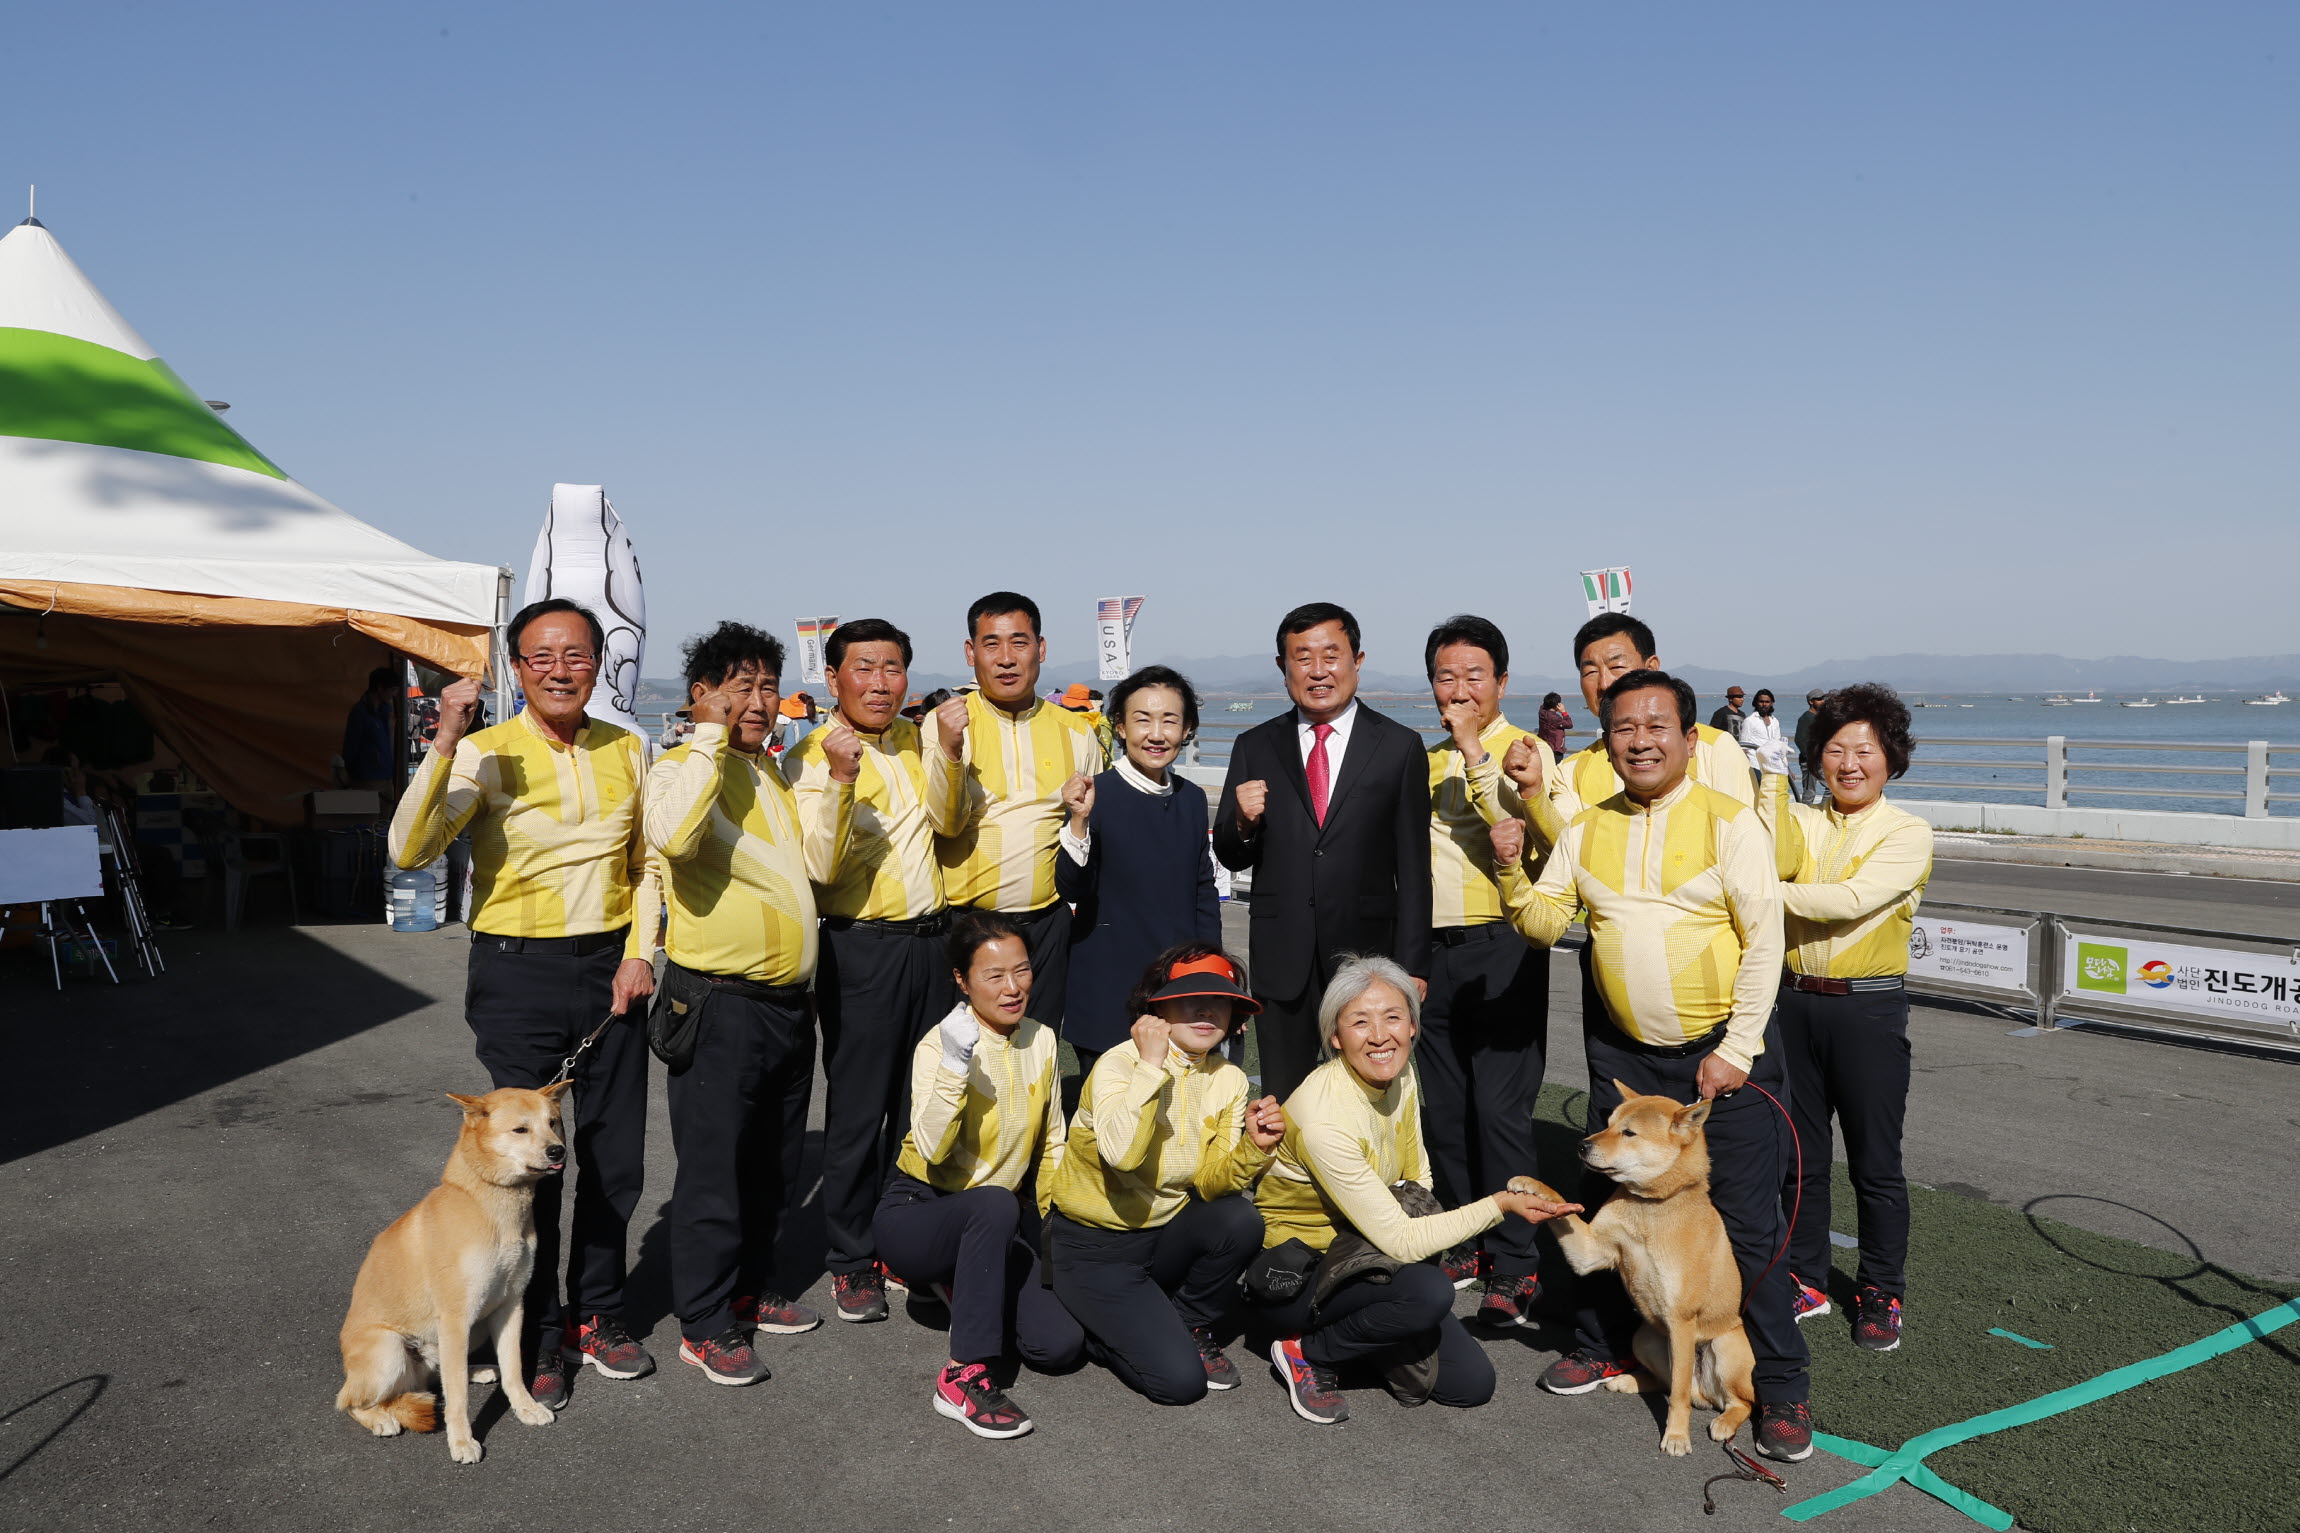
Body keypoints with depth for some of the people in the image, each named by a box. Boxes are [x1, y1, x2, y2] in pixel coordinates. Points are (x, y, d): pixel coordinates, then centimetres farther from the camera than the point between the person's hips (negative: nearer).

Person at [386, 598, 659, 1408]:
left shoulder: (627, 751, 5)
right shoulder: (487, 753, -9)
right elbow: (409, 850, -21)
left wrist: (640, 952, 2)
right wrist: (444, 744, -30)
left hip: (610, 966, 4)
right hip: (519, 972, -4)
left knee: (616, 1156, 11)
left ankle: (597, 1314, 30)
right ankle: (536, 1335, 22)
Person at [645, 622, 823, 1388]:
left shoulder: (772, 771, 14)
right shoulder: (683, 768, -10)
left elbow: (819, 862, 18)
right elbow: (671, 836, -34)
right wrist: (713, 734, -25)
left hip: (787, 999, 8)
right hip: (719, 1002, -8)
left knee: (774, 1166, 18)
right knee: (714, 1169, 2)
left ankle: (751, 1289, 35)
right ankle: (705, 1325, 16)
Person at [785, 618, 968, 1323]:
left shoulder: (914, 740, 9)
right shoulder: (812, 756, -8)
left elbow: (948, 821, -3)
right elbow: (822, 868, -18)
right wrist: (839, 778, -29)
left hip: (930, 940, 5)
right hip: (861, 947, -5)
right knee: (857, 1112, 3)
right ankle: (851, 1262, 19)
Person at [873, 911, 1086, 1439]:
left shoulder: (1041, 1039, -1)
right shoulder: (940, 1045, -17)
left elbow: (1050, 1144, 9)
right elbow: (932, 1149, -32)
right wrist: (956, 1063, -41)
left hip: (992, 1224, 6)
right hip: (917, 1212, -5)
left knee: (1062, 1344, -12)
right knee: (997, 1205, -38)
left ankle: (967, 1286, 16)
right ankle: (963, 1377, -28)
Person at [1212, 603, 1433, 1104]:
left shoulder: (1400, 747, 1)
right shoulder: (1254, 747, 6)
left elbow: (1413, 867, 1)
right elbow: (1231, 857, 8)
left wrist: (1411, 965, -2)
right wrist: (1243, 822, -15)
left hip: (1366, 952, -1)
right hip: (1281, 960, 2)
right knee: (1280, 1109, 10)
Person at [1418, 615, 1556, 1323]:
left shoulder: (1527, 750, -2)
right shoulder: (1428, 762, 16)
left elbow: (1526, 829, -21)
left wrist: (1474, 749, -20)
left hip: (1500, 945, -6)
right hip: (1433, 947, 6)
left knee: (1499, 1110, -7)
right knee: (1443, 1111, 11)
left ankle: (1516, 1268, 4)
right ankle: (1468, 1246, 25)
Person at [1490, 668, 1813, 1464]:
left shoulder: (1729, 821, -8)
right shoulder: (1587, 829, 5)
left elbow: (1765, 940, -10)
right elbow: (1545, 922, 4)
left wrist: (1736, 1052, -13)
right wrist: (1512, 870, -15)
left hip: (1722, 1050, -4)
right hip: (1623, 1051, 5)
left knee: (1748, 1223, -2)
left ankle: (1782, 1389, 14)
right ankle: (1602, 1344, 35)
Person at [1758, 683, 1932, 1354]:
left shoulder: (1907, 833, -5)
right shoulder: (1799, 822, 7)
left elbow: (1853, 899, -20)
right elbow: (1771, 862, -16)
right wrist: (1772, 780, -15)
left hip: (1869, 1008, -3)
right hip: (1795, 1001, 4)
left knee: (1876, 1164, 6)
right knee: (1799, 1154, 13)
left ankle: (1881, 1293, 23)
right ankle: (1806, 1280, 28)